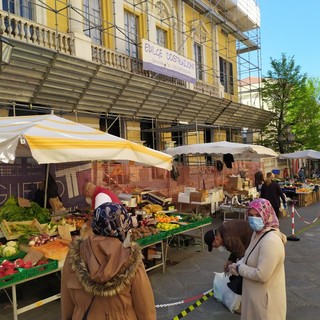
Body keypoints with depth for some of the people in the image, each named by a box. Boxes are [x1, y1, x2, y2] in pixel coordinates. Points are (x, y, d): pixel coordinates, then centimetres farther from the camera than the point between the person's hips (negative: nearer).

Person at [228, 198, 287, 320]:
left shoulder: (271, 240, -31)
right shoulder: (258, 232, 1)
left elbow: (262, 275, -31)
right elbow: (250, 256, 14)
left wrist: (239, 268, -17)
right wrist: (237, 265, -6)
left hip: (265, 297, -9)